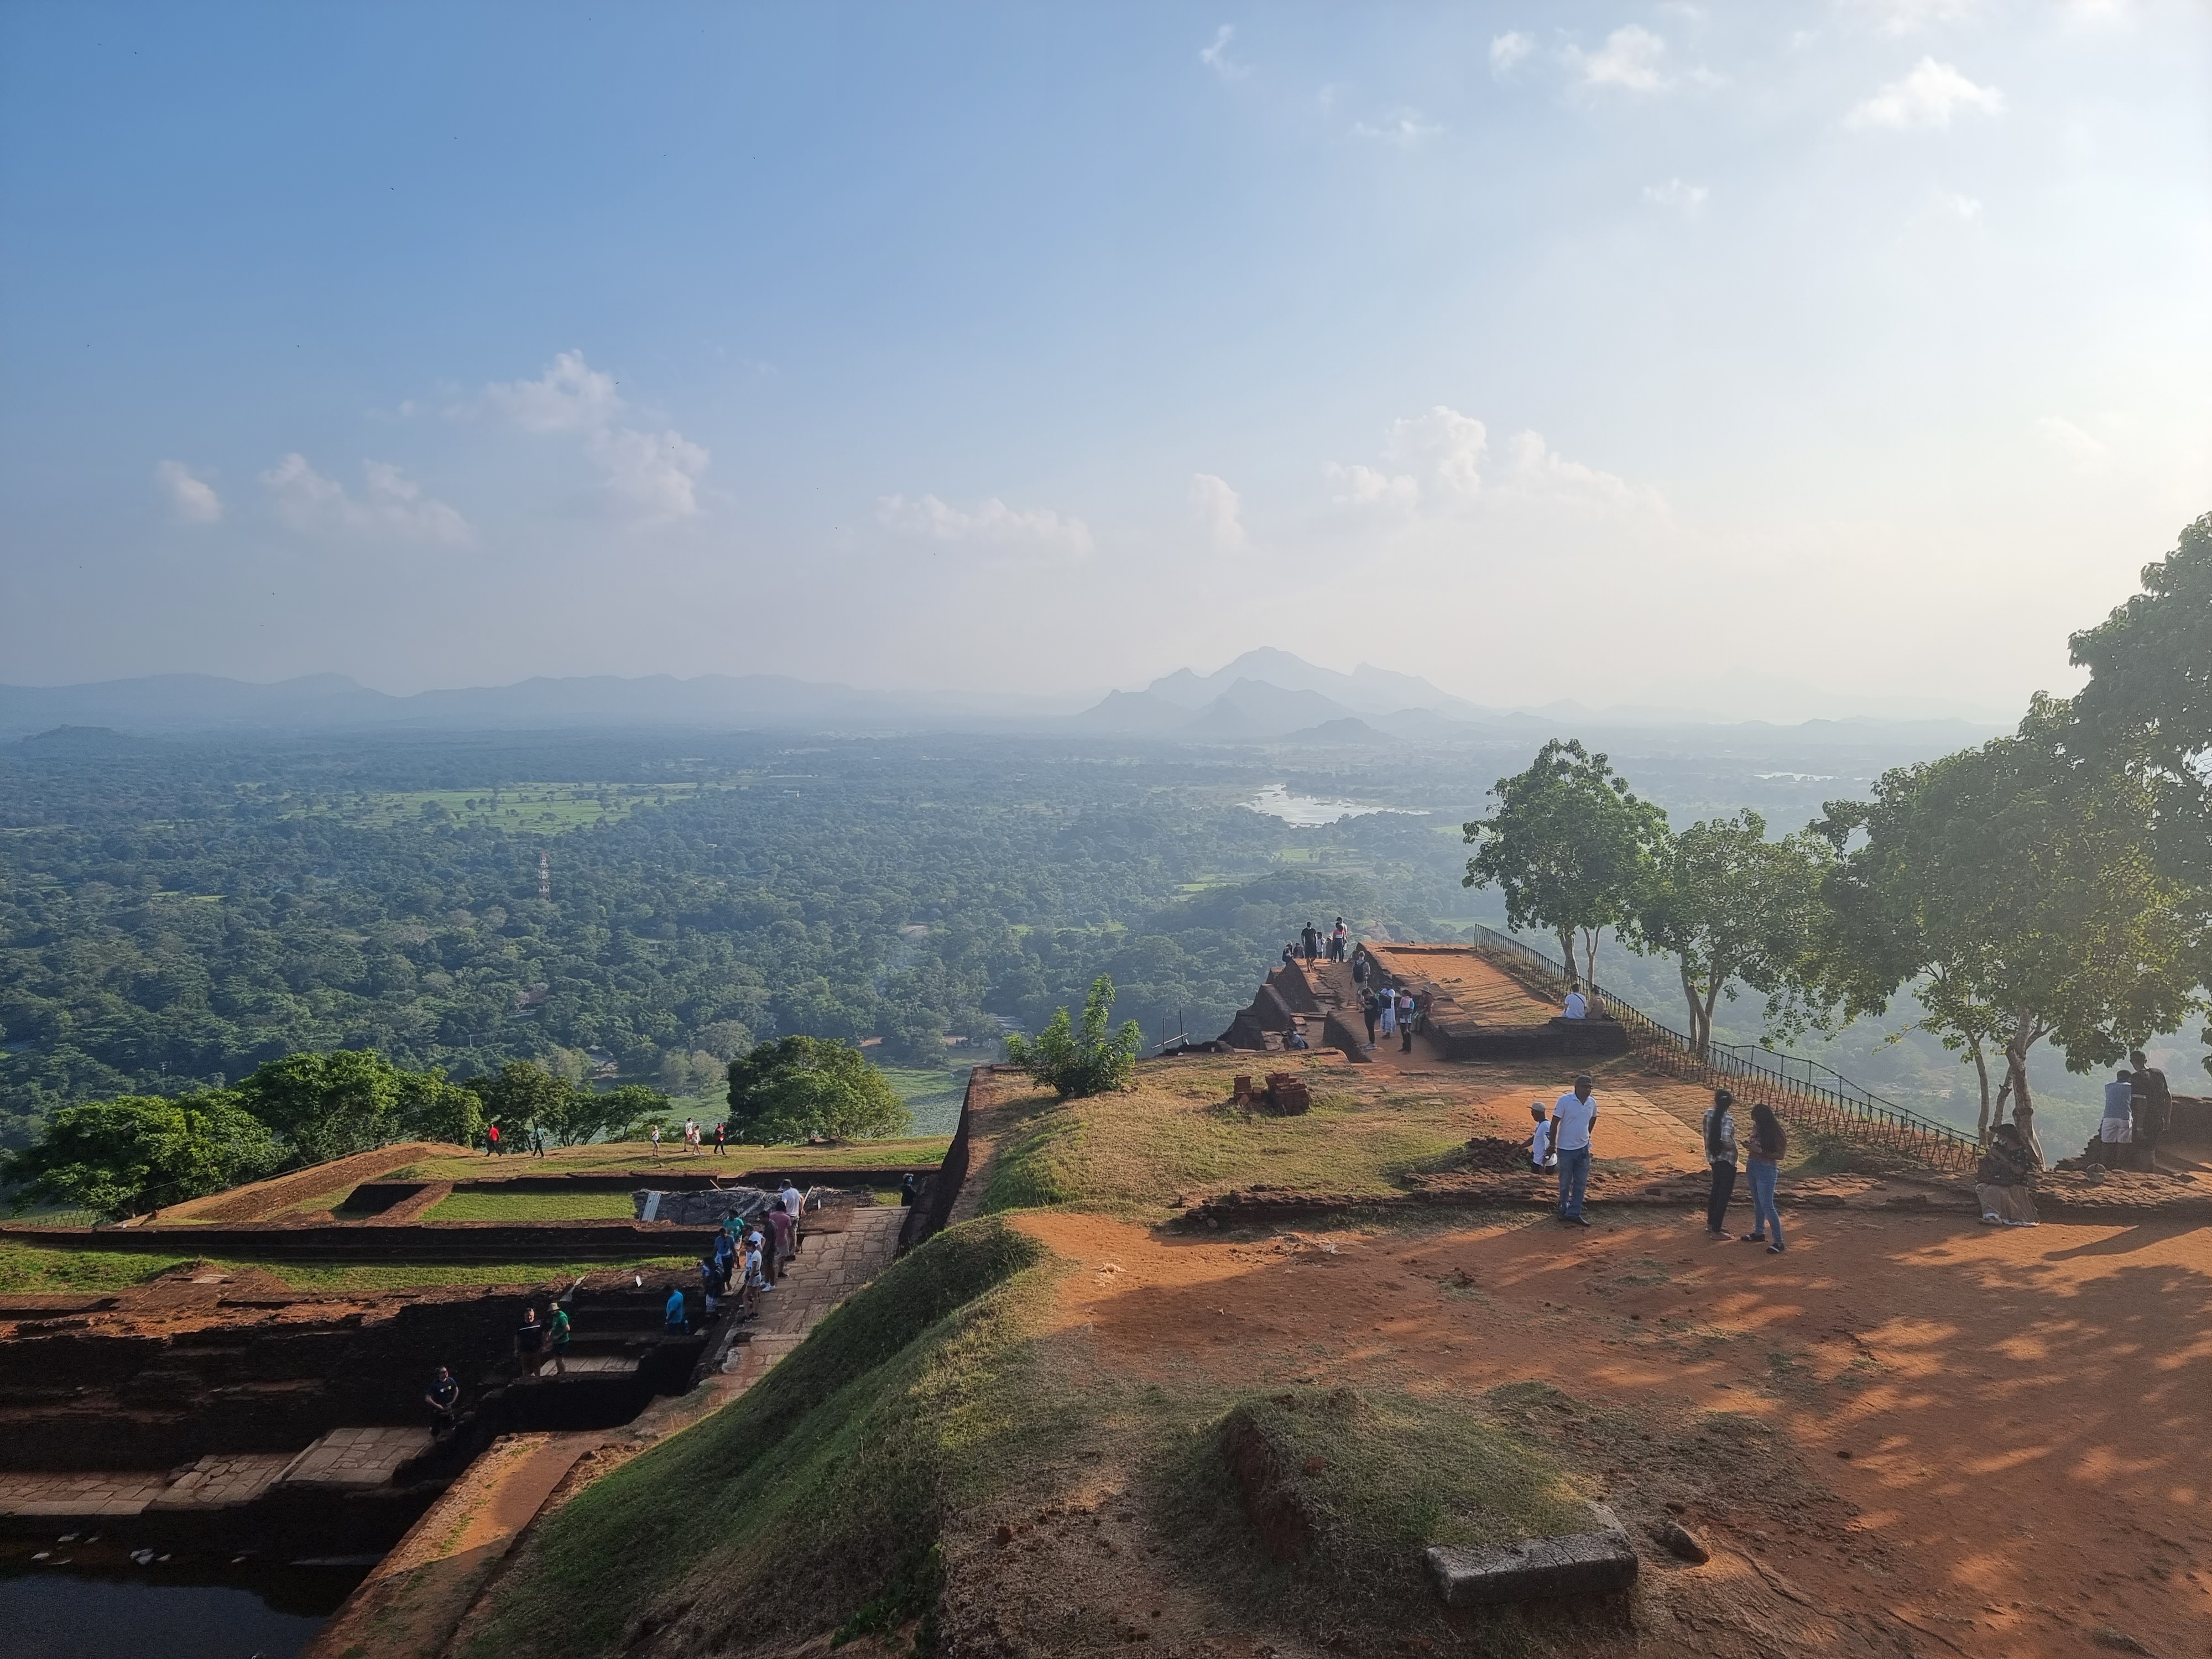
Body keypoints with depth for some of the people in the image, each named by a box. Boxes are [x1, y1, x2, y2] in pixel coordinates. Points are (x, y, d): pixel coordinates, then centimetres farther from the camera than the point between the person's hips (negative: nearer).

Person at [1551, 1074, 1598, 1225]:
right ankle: (1564, 1211, 26)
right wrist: (1552, 1145, -10)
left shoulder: (1592, 1103, -2)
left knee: (1581, 1183, 8)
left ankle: (1574, 1213, 17)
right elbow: (1554, 1123, -12)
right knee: (1565, 1183, 9)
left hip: (1583, 1148, 5)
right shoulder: (1564, 1101, -18)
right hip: (1566, 1149, -5)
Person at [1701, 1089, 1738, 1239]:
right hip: (1727, 1160, -8)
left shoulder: (1709, 1113, 0)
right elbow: (1726, 1139, -30)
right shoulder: (1727, 1118, -21)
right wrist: (1733, 1146, -14)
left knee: (1716, 1191, 22)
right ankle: (1716, 1231, 7)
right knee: (1724, 1195, 2)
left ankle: (1711, 1225, 32)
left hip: (1714, 1158, 8)